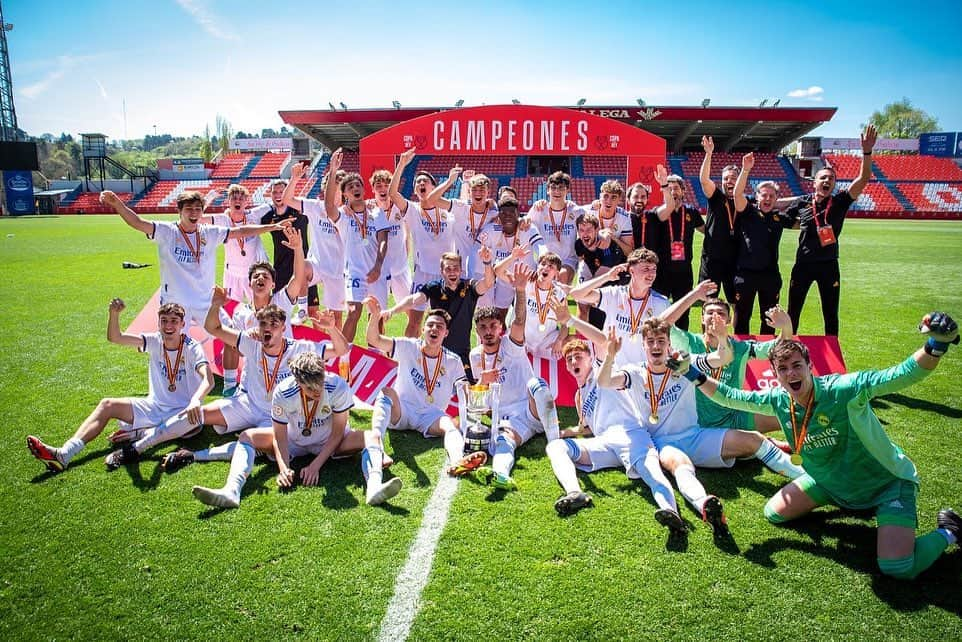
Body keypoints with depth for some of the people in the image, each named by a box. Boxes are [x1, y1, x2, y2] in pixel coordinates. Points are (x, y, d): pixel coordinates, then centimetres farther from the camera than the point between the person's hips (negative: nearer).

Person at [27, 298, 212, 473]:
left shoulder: (192, 348, -14)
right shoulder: (155, 341, -2)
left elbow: (208, 379, -31)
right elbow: (115, 338, -13)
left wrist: (195, 401, -51)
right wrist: (114, 313, -33)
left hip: (182, 411, -5)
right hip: (155, 406, 5)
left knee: (196, 418, -38)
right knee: (107, 405, -9)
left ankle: (137, 433, -30)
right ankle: (64, 454, -20)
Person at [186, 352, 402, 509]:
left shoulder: (338, 387, -30)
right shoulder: (282, 393, -26)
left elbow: (338, 433, -20)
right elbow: (280, 437, -17)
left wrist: (316, 465, -26)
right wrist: (284, 468, -33)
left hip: (330, 443, -2)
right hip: (294, 441, 2)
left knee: (372, 436, -30)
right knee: (248, 436, -18)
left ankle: (374, 487, -55)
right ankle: (232, 491, -36)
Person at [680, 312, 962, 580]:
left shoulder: (843, 389, -30)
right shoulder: (778, 400, -13)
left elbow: (901, 375, -41)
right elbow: (731, 397, -1)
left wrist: (935, 347, -59)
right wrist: (695, 376, -11)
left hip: (886, 482, -6)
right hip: (830, 481, 6)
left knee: (898, 569, -21)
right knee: (774, 513, 7)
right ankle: (847, 503, 26)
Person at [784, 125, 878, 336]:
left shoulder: (840, 202, -1)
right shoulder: (802, 203, 1)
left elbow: (863, 179, -14)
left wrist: (867, 152, -24)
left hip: (829, 265, 0)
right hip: (803, 264, 0)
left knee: (831, 314, 9)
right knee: (793, 312, 8)